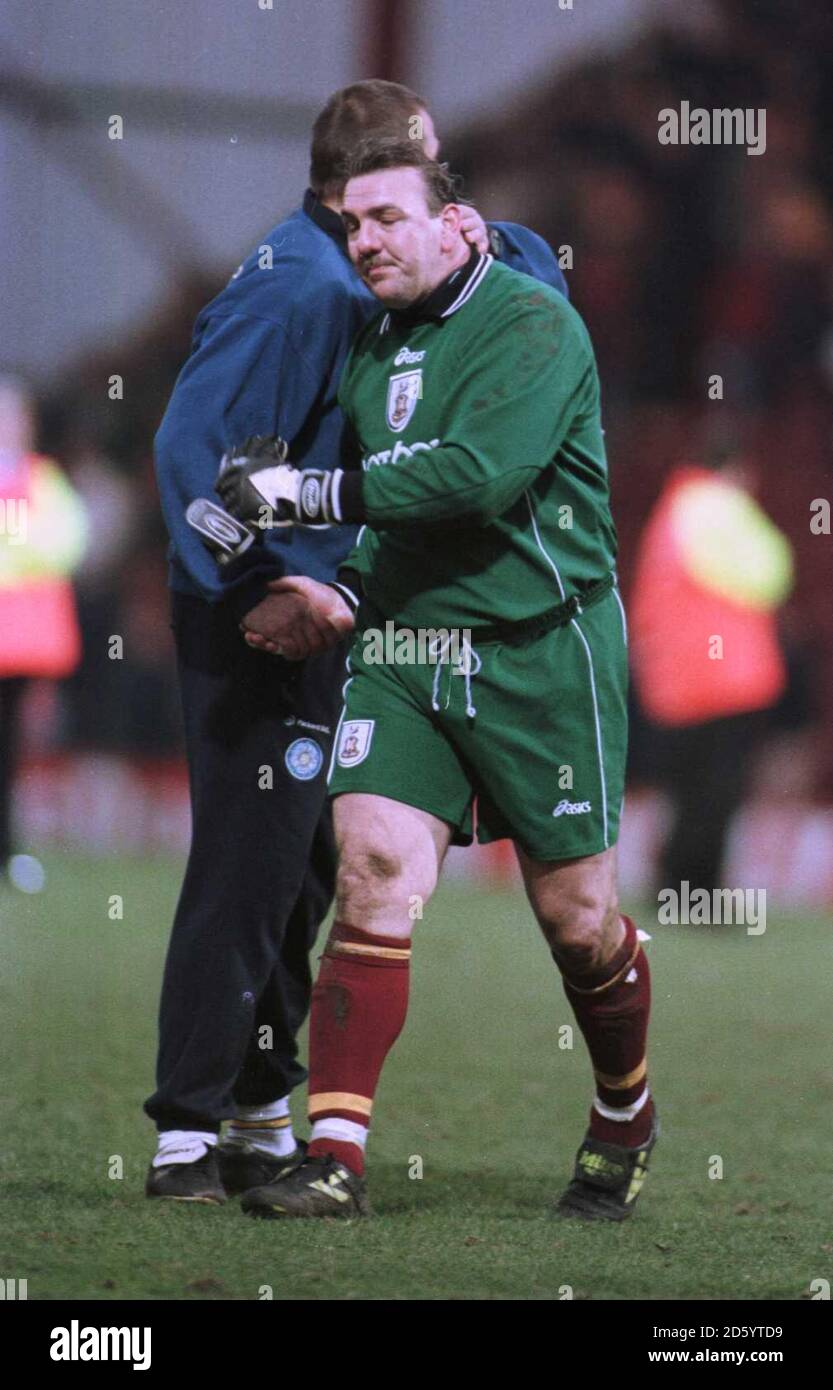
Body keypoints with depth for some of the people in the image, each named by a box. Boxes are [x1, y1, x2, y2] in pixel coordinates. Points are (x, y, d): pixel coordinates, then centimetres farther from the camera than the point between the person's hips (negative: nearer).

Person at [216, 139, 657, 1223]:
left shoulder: (533, 325, -10)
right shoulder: (371, 348, 13)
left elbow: (480, 476, -24)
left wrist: (311, 494, -21)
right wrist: (340, 596, 9)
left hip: (541, 654, -5)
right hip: (403, 650, 5)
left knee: (576, 919, 2)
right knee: (372, 866, -14)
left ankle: (626, 1120, 30)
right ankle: (336, 1155, -17)